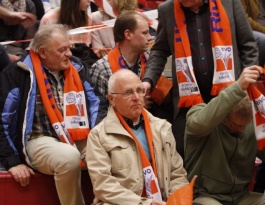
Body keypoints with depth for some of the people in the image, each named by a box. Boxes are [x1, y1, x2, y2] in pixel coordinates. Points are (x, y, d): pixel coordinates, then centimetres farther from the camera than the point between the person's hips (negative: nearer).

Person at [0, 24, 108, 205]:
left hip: (79, 138, 5)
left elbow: (97, 104, 15)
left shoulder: (76, 67, 10)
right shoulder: (19, 73, -7)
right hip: (41, 141, -5)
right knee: (69, 157, -36)